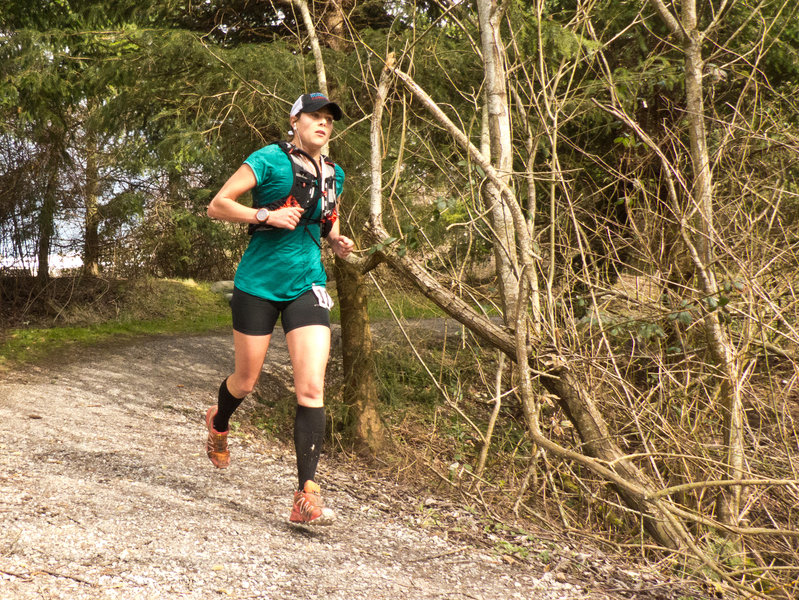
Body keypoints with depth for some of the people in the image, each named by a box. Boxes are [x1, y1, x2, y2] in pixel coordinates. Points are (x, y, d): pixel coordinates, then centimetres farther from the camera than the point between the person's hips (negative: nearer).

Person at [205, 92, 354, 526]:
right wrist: (266, 215, -20)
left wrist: (337, 240, 7)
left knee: (312, 388, -11)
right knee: (246, 381, 11)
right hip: (258, 284, -3)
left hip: (306, 286, 3)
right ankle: (219, 424, 49)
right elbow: (217, 206, -7)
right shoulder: (269, 160, -6)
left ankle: (306, 497, -10)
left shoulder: (333, 176, 11)